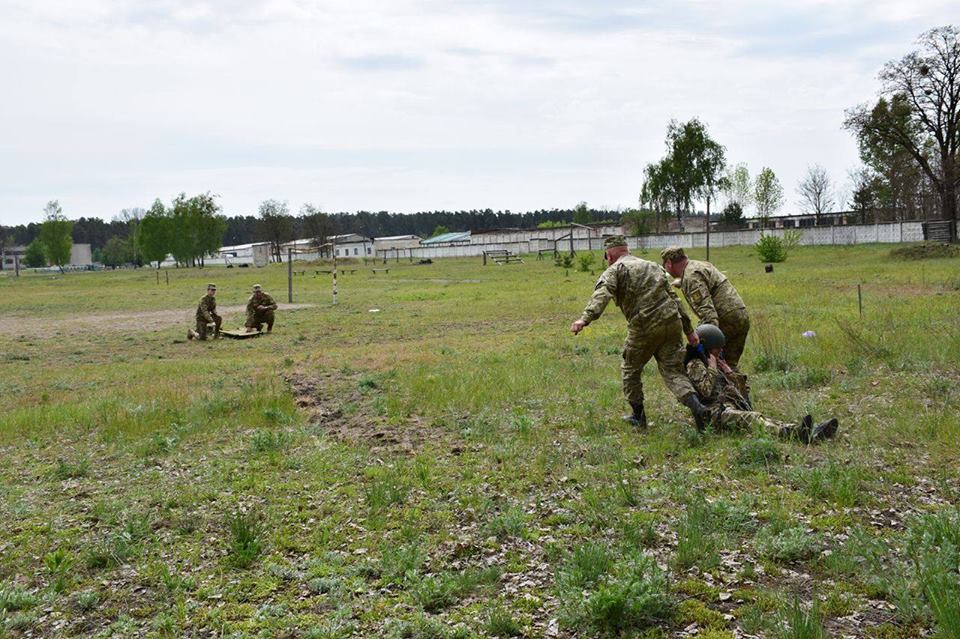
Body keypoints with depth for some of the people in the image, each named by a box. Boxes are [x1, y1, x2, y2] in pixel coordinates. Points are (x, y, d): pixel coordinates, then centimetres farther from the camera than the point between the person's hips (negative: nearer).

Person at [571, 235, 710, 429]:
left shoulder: (615, 270, 4)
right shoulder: (653, 266, 23)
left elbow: (602, 294, -18)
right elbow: (675, 299, 21)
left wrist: (585, 318, -31)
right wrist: (689, 329, 22)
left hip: (644, 328, -5)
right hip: (672, 323, 5)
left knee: (630, 370, 17)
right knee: (673, 371, 8)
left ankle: (638, 416, 23)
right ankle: (696, 407, -14)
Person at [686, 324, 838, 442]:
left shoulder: (717, 363, 29)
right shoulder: (694, 365, 3)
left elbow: (739, 389, 28)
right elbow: (706, 390, -15)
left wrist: (730, 373, 15)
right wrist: (712, 368, -3)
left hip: (734, 409, 8)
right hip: (717, 413, -8)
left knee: (767, 420, -19)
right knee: (753, 419, -35)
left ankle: (811, 434, -40)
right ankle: (795, 434, -60)